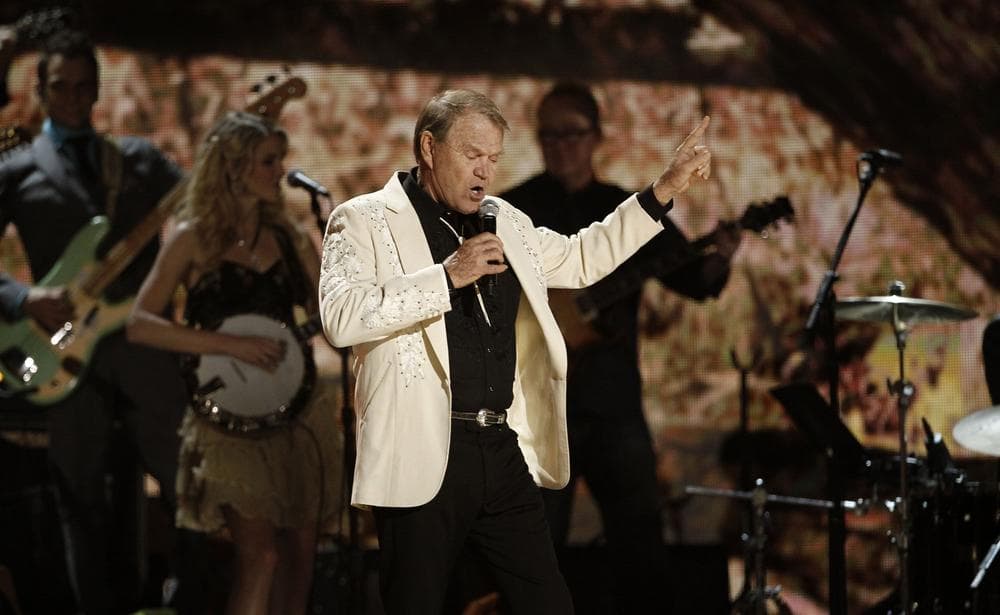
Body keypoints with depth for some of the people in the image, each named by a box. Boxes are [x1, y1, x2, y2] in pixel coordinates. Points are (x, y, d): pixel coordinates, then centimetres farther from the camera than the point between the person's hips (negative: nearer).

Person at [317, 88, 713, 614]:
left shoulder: (504, 222, 17)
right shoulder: (365, 221, -3)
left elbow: (581, 259, 27)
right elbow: (340, 317, -18)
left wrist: (664, 190, 21)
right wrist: (447, 276, -20)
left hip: (504, 452, 6)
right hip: (423, 457, -6)